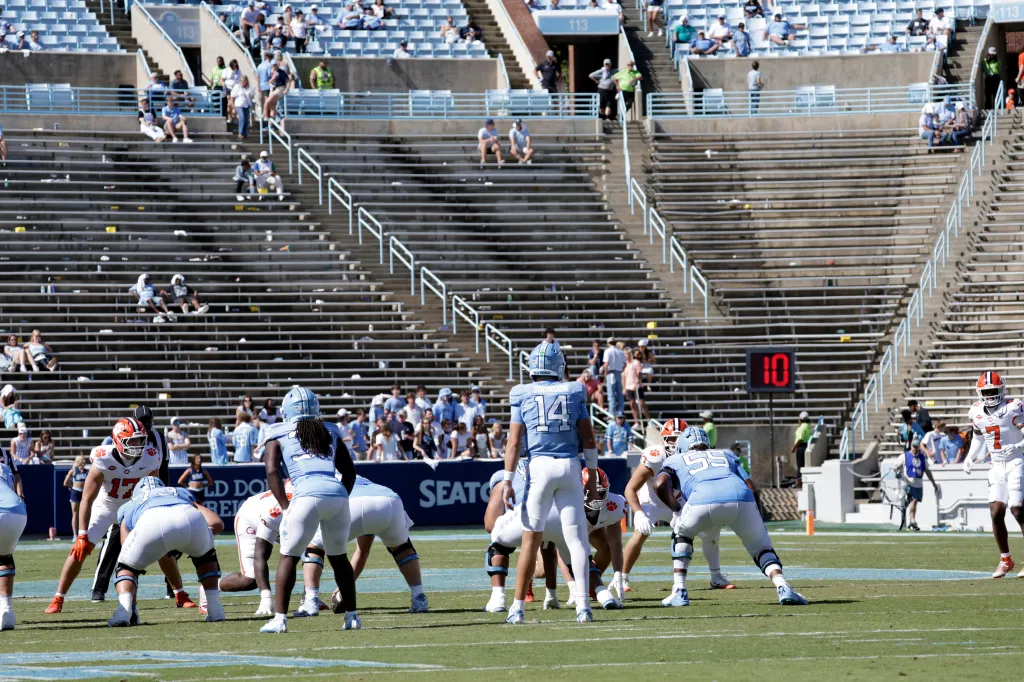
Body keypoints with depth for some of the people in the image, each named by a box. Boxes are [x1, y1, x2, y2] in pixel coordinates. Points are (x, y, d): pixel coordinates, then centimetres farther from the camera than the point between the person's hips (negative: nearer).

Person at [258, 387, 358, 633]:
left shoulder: (278, 435, 15)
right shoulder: (330, 432, 25)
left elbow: (272, 472, 3)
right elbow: (350, 471, 23)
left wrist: (286, 507, 3)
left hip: (307, 495, -3)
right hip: (337, 494, 3)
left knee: (288, 557, 7)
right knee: (338, 556, 20)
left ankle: (279, 618, 0)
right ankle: (351, 615, 21)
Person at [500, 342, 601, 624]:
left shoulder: (523, 395, 4)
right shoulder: (574, 392, 8)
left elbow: (514, 441, -1)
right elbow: (588, 438, 7)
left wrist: (508, 480, 0)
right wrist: (592, 476, 14)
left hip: (539, 466, -1)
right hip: (570, 466, 1)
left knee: (531, 540, 4)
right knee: (576, 538, 2)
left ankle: (517, 608, 5)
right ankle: (583, 606, -4)